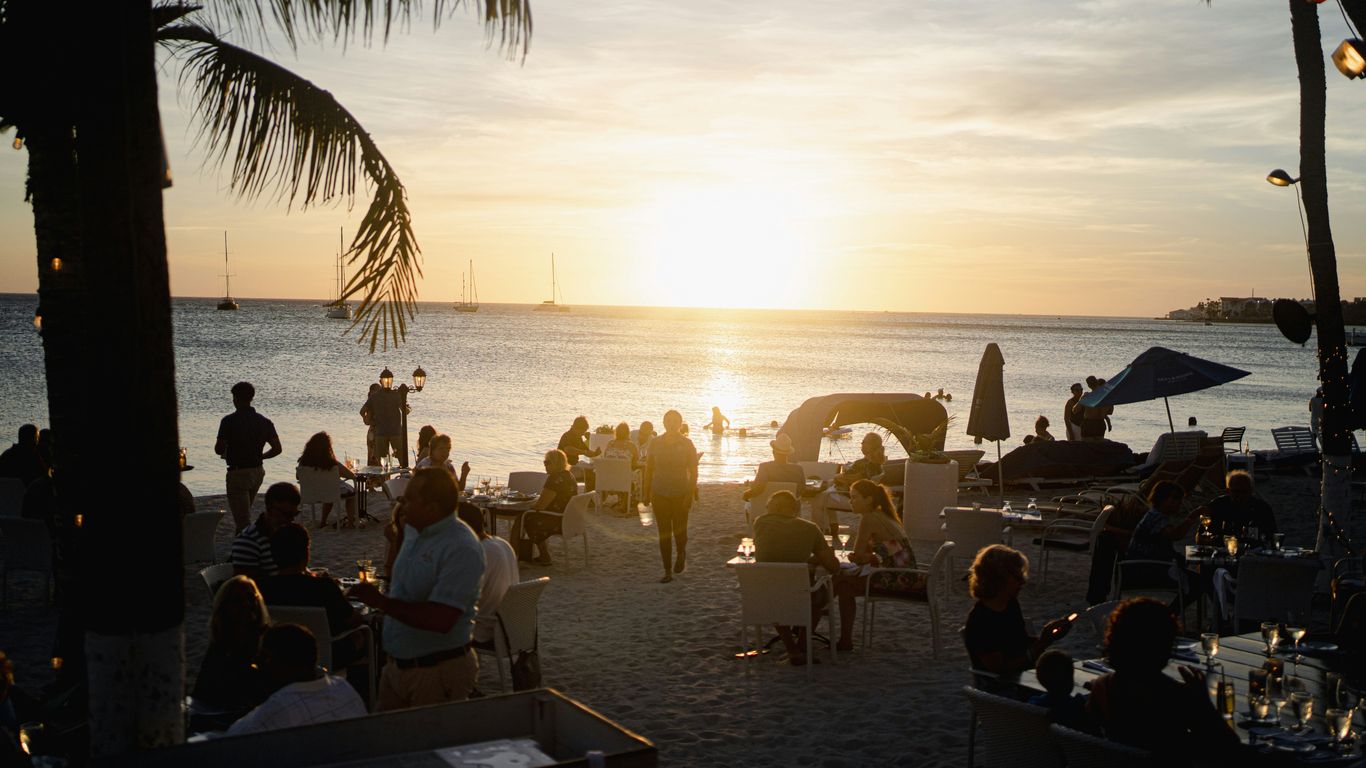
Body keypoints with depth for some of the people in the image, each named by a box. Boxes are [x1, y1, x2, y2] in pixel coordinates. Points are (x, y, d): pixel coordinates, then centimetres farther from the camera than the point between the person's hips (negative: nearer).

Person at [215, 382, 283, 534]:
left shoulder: (229, 421, -14)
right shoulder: (264, 422, 1)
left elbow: (219, 449, -16)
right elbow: (277, 449, -2)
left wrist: (225, 454, 7)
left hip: (237, 473, -6)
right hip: (258, 472, 6)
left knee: (242, 520, -3)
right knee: (246, 510, 27)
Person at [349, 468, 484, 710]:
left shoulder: (461, 548, -23)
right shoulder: (415, 533, 8)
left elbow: (440, 620, -29)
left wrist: (381, 601, -24)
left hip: (440, 670, -9)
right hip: (397, 665, 9)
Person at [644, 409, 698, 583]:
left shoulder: (686, 444, -3)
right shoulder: (656, 443, 2)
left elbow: (693, 471, -3)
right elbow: (649, 468, 7)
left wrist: (691, 494, -10)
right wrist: (646, 492, 5)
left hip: (681, 493, -1)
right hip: (660, 493, 1)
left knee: (679, 530, 0)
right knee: (664, 533, 1)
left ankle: (681, 553, 34)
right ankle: (668, 572, 8)